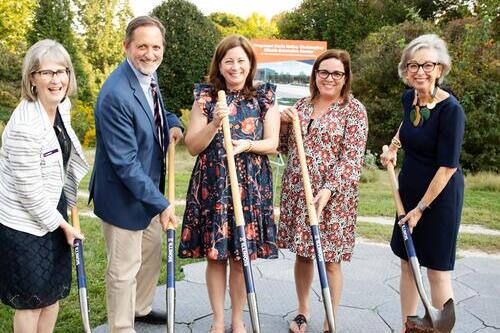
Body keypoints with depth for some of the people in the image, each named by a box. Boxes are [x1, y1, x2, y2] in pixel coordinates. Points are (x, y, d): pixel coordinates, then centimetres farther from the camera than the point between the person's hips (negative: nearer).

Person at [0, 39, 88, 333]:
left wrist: (69, 204, 19)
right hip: (24, 222, -8)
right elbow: (31, 190, -22)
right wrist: (64, 225, -11)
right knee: (32, 298, 8)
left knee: (56, 289, 18)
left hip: (52, 211, 8)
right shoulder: (25, 126, -28)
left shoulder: (62, 105, -2)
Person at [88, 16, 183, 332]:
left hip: (148, 188, 10)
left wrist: (172, 123, -4)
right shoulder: (116, 95, -29)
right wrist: (161, 203, -21)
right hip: (124, 196, -9)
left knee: (152, 252, 26)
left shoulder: (149, 76, 0)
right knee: (124, 270, 8)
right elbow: (125, 163, -27)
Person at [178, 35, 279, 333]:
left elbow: (272, 143, 2)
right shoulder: (205, 97, 2)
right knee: (215, 255, 6)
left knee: (241, 256, 7)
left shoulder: (264, 98, 4)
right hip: (212, 185, 0)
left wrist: (248, 145, -17)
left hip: (251, 185, 0)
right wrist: (215, 123, -18)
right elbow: (192, 147, -2)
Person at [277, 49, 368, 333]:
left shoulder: (354, 109, -5)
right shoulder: (303, 105, 10)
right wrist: (284, 123, -3)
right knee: (302, 253, 14)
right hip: (296, 192, 5)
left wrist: (328, 189, -23)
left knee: (331, 259, 3)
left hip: (333, 196, -5)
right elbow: (285, 148, 16)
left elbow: (352, 158, -12)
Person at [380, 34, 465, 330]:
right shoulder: (408, 98, 0)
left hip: (440, 193, -7)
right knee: (407, 263, 13)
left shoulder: (451, 109, -21)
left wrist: (421, 208, -15)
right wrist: (394, 145, 12)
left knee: (437, 269, 3)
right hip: (409, 187, 7)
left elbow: (447, 166, -19)